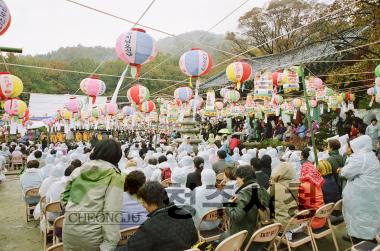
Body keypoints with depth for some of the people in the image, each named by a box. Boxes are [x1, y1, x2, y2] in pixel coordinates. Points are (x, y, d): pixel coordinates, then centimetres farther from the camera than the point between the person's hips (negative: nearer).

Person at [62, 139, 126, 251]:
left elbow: (65, 197, 12)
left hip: (69, 227, 5)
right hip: (92, 233, -4)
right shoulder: (115, 176, -10)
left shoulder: (79, 170, 5)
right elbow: (111, 213, -17)